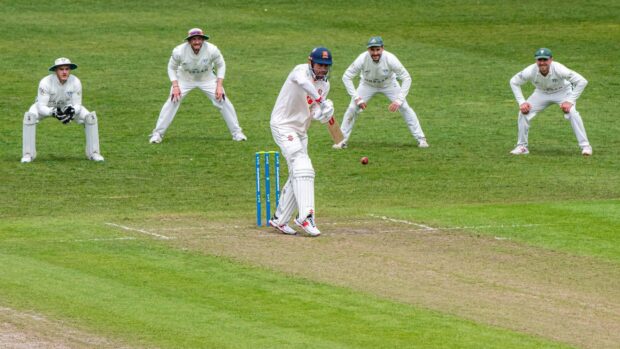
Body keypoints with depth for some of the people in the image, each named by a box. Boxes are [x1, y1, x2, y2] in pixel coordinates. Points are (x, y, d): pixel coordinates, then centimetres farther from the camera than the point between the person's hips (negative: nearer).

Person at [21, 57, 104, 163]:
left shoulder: (75, 82, -27)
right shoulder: (46, 82, -34)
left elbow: (77, 105, -19)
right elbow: (41, 107, -34)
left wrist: (72, 111, -43)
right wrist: (53, 112, -53)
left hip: (68, 106, 2)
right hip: (47, 106, -2)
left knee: (90, 117, -17)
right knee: (30, 116, -32)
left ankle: (93, 153, -1)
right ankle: (28, 154, -20)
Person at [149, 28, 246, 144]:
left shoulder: (212, 50, -27)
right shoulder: (179, 51, -28)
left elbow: (220, 66, -9)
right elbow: (172, 68, -9)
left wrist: (219, 85, -17)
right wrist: (175, 86, -20)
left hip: (207, 78, 1)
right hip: (184, 79, -1)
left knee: (223, 102, -8)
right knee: (172, 102, -14)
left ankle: (236, 133, 8)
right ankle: (157, 134, -1)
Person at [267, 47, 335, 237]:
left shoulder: (324, 84, 6)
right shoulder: (301, 70, -17)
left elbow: (315, 113, 2)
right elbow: (303, 82, -43)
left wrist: (322, 113, -20)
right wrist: (320, 100, -46)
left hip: (301, 131, 9)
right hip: (283, 126, -9)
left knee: (297, 176, 10)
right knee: (303, 168, -21)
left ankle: (279, 219, 20)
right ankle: (305, 215, -27)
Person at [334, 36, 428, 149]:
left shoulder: (390, 59, -35)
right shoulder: (362, 59, -33)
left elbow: (406, 78, -28)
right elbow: (346, 77, -24)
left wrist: (398, 100, -34)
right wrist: (357, 98, -30)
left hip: (389, 84, -1)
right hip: (367, 85, 1)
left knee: (404, 108, -10)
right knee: (352, 108, -10)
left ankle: (421, 139, 3)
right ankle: (343, 140, 7)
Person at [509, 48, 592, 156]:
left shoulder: (559, 69, -36)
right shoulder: (530, 71, -29)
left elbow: (582, 81, -32)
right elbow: (514, 82, -10)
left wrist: (570, 101, -34)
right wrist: (521, 102, -19)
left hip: (562, 91, -3)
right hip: (542, 93, 3)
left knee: (572, 112, -26)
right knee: (524, 112, -11)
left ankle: (585, 146, -16)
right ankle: (522, 147, 5)